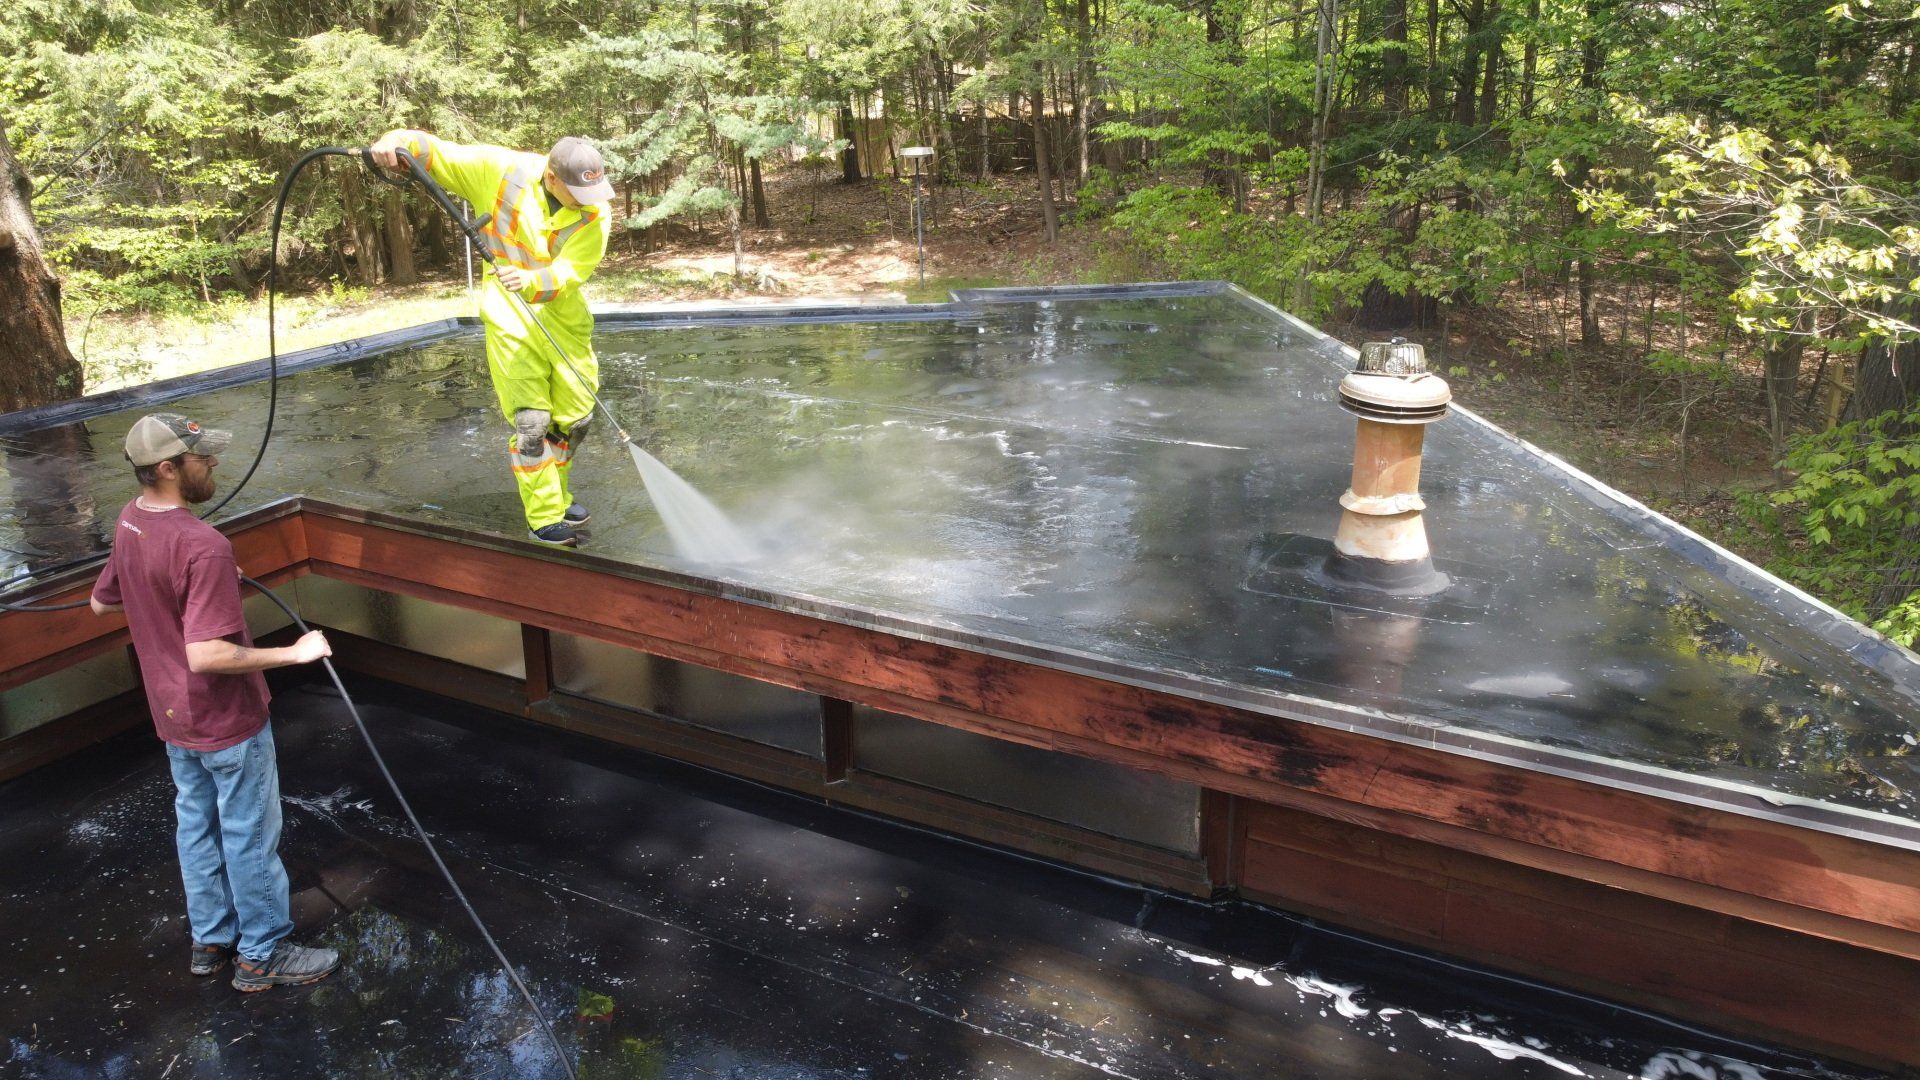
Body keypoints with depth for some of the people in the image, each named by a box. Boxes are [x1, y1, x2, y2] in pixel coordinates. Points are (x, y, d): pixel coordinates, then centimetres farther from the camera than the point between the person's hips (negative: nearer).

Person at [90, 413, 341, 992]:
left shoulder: (130, 521, -2)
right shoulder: (203, 547, -31)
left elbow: (101, 602, 14)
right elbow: (208, 655, -35)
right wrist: (292, 653, -27)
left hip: (174, 716, 9)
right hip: (228, 723, -9)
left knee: (196, 825, 21)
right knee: (250, 837, 7)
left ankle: (211, 939, 37)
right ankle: (262, 955, 21)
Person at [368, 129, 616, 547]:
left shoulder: (595, 213, -12)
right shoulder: (499, 169, -13)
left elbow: (570, 271, -21)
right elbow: (436, 152, -7)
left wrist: (531, 282, -41)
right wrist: (397, 142, -29)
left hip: (566, 320, 3)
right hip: (512, 322, -3)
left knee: (575, 418, 11)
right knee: (531, 421, -7)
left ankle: (555, 495, 34)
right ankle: (545, 519, 3)